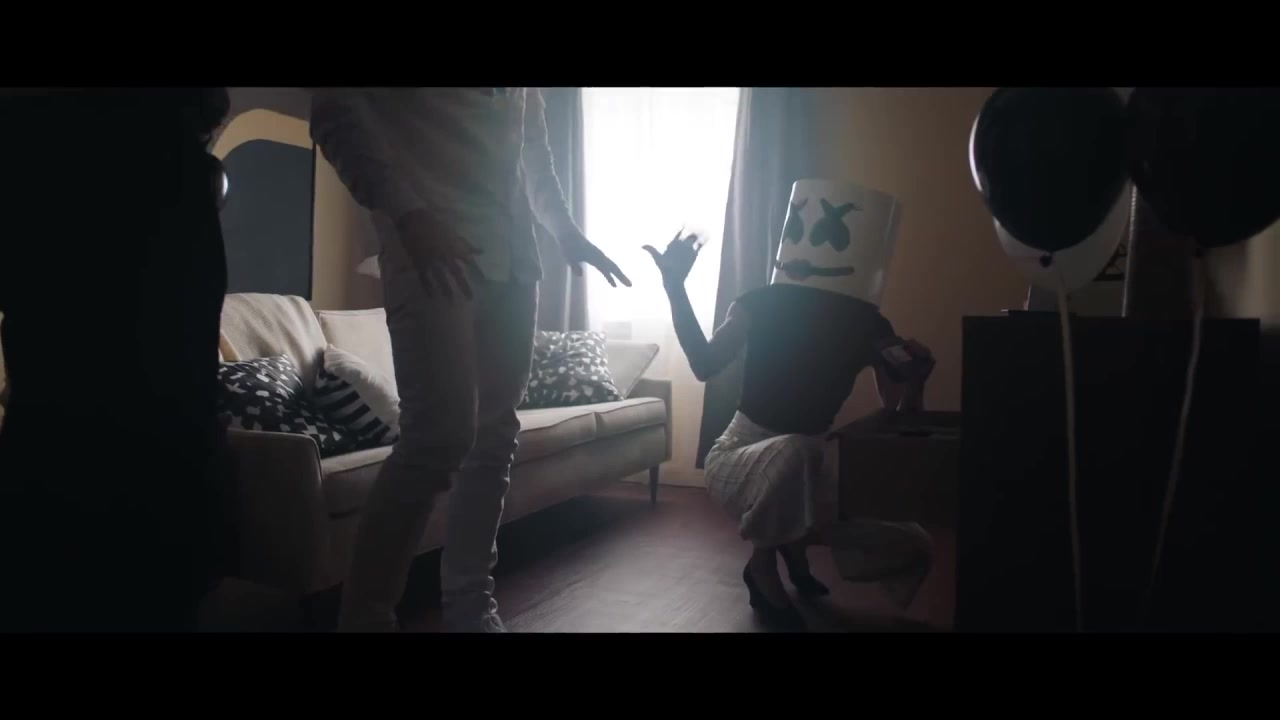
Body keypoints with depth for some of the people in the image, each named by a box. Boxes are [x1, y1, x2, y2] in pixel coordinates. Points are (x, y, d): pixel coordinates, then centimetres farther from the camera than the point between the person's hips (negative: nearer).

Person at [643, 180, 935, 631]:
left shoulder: (867, 325, -5)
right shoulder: (764, 304, -12)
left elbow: (898, 421, -4)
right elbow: (706, 366, -22)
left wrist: (914, 379, -25)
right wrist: (675, 288, -28)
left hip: (805, 466, 4)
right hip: (739, 456, -4)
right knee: (794, 453, -40)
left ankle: (794, 543, 17)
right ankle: (763, 564, -9)